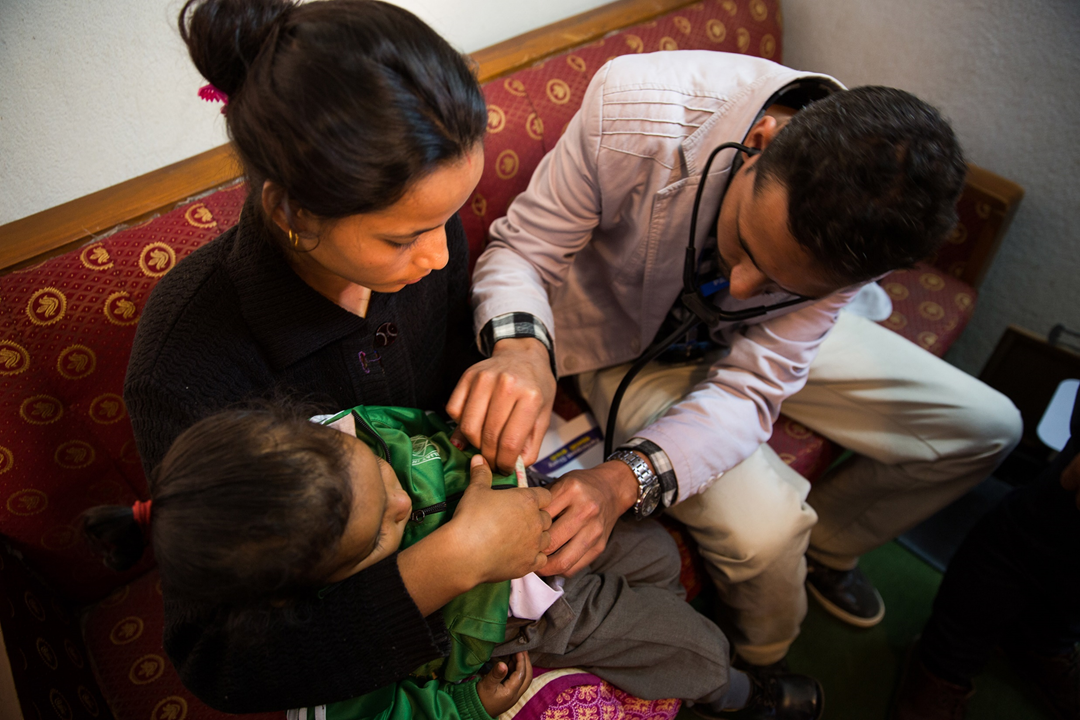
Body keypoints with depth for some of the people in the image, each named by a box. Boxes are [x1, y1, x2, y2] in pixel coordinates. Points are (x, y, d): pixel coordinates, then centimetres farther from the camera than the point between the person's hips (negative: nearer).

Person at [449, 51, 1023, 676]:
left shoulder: (861, 225, -27)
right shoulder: (634, 109, -36)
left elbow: (750, 386, -26)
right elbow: (522, 248, -25)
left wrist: (625, 480, -45)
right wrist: (521, 347, -49)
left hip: (745, 343, 4)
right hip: (628, 338, -3)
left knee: (987, 426, 5)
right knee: (763, 526, -26)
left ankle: (826, 548, 32)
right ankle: (761, 664, 14)